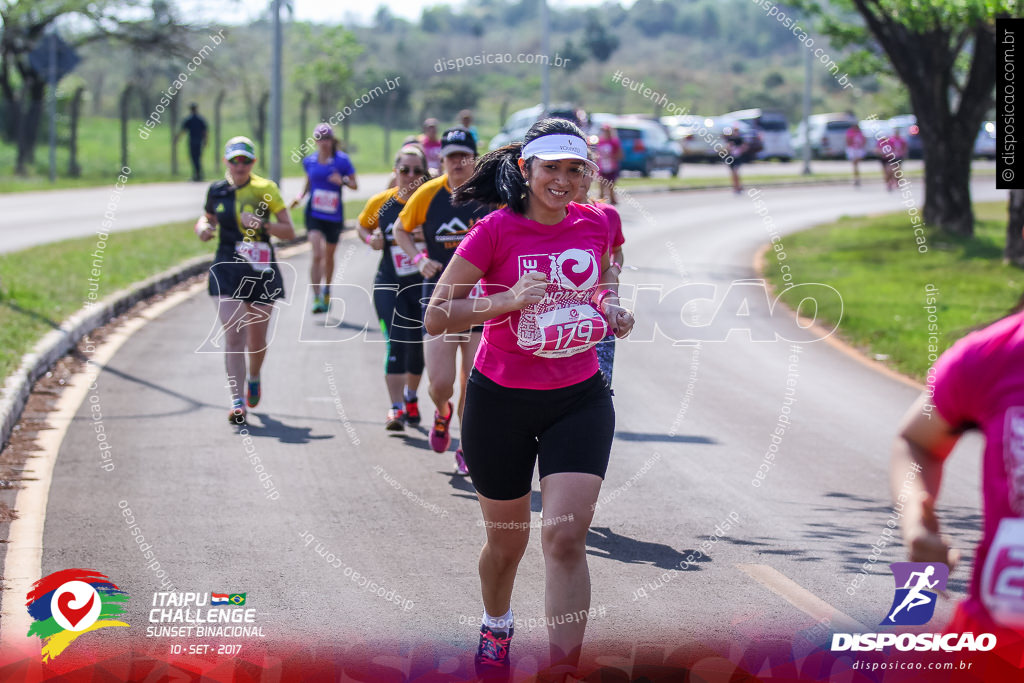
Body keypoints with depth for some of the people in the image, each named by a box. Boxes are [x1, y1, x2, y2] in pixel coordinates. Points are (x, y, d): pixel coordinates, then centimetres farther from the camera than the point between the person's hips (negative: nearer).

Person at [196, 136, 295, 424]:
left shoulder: (266, 189, -3)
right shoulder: (217, 191, 4)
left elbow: (289, 231, -4)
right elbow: (208, 218, 23)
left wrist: (262, 224, -20)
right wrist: (203, 229, -1)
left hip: (261, 271, 0)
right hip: (228, 269, 0)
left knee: (257, 340, 11)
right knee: (233, 337, -12)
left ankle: (254, 378, 43)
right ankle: (237, 402, -13)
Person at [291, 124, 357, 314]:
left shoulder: (341, 160, -6)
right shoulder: (309, 161, 2)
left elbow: (355, 185, -1)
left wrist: (343, 181, -21)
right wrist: (301, 196, 1)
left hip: (334, 214, 0)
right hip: (314, 213, 0)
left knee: (329, 256, 15)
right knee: (317, 254, -15)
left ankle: (326, 291, 39)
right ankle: (316, 297, -17)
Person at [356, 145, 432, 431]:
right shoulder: (381, 203, 1)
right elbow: (363, 225, 19)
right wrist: (371, 239, -2)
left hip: (425, 283, 0)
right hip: (390, 284, 0)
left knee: (418, 342, 8)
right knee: (397, 341, -14)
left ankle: (411, 397, 35)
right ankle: (396, 408, -14)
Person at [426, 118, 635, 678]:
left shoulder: (596, 224, -1)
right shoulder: (496, 230, -13)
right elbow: (435, 318, -16)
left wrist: (612, 310, 0)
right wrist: (508, 300, -28)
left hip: (579, 398, 2)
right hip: (501, 400, -2)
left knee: (566, 536, -14)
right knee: (507, 539, 14)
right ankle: (496, 625, 46)